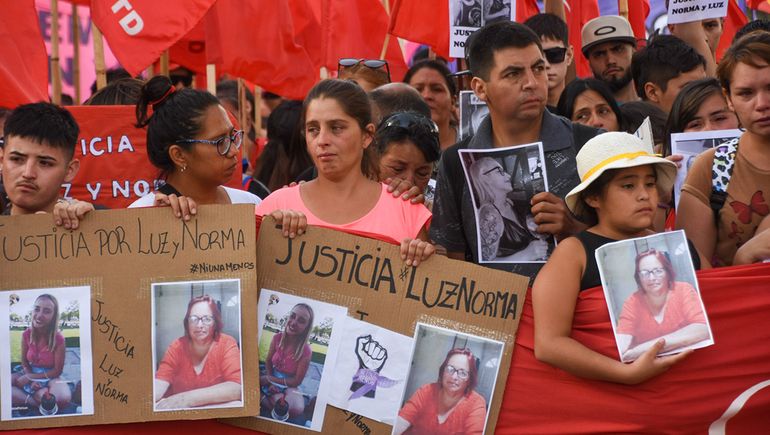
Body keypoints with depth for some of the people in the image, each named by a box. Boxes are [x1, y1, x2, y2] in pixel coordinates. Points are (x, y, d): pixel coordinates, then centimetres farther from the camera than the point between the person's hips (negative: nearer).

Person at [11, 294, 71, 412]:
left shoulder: (58, 339, -19)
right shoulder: (26, 335, -8)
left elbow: (57, 370, -14)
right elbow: (24, 362, 3)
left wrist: (31, 377, -17)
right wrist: (31, 379, -17)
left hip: (50, 376, -3)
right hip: (31, 374, 3)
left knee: (63, 397, -40)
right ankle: (36, 401, -23)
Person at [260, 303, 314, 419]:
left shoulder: (305, 351, -20)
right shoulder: (277, 338, -10)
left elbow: (297, 381, -14)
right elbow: (268, 361, 2)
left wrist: (270, 379, -15)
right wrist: (270, 382, -15)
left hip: (288, 386, -2)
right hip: (272, 380, 2)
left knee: (297, 408, -37)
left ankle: (262, 398, -15)